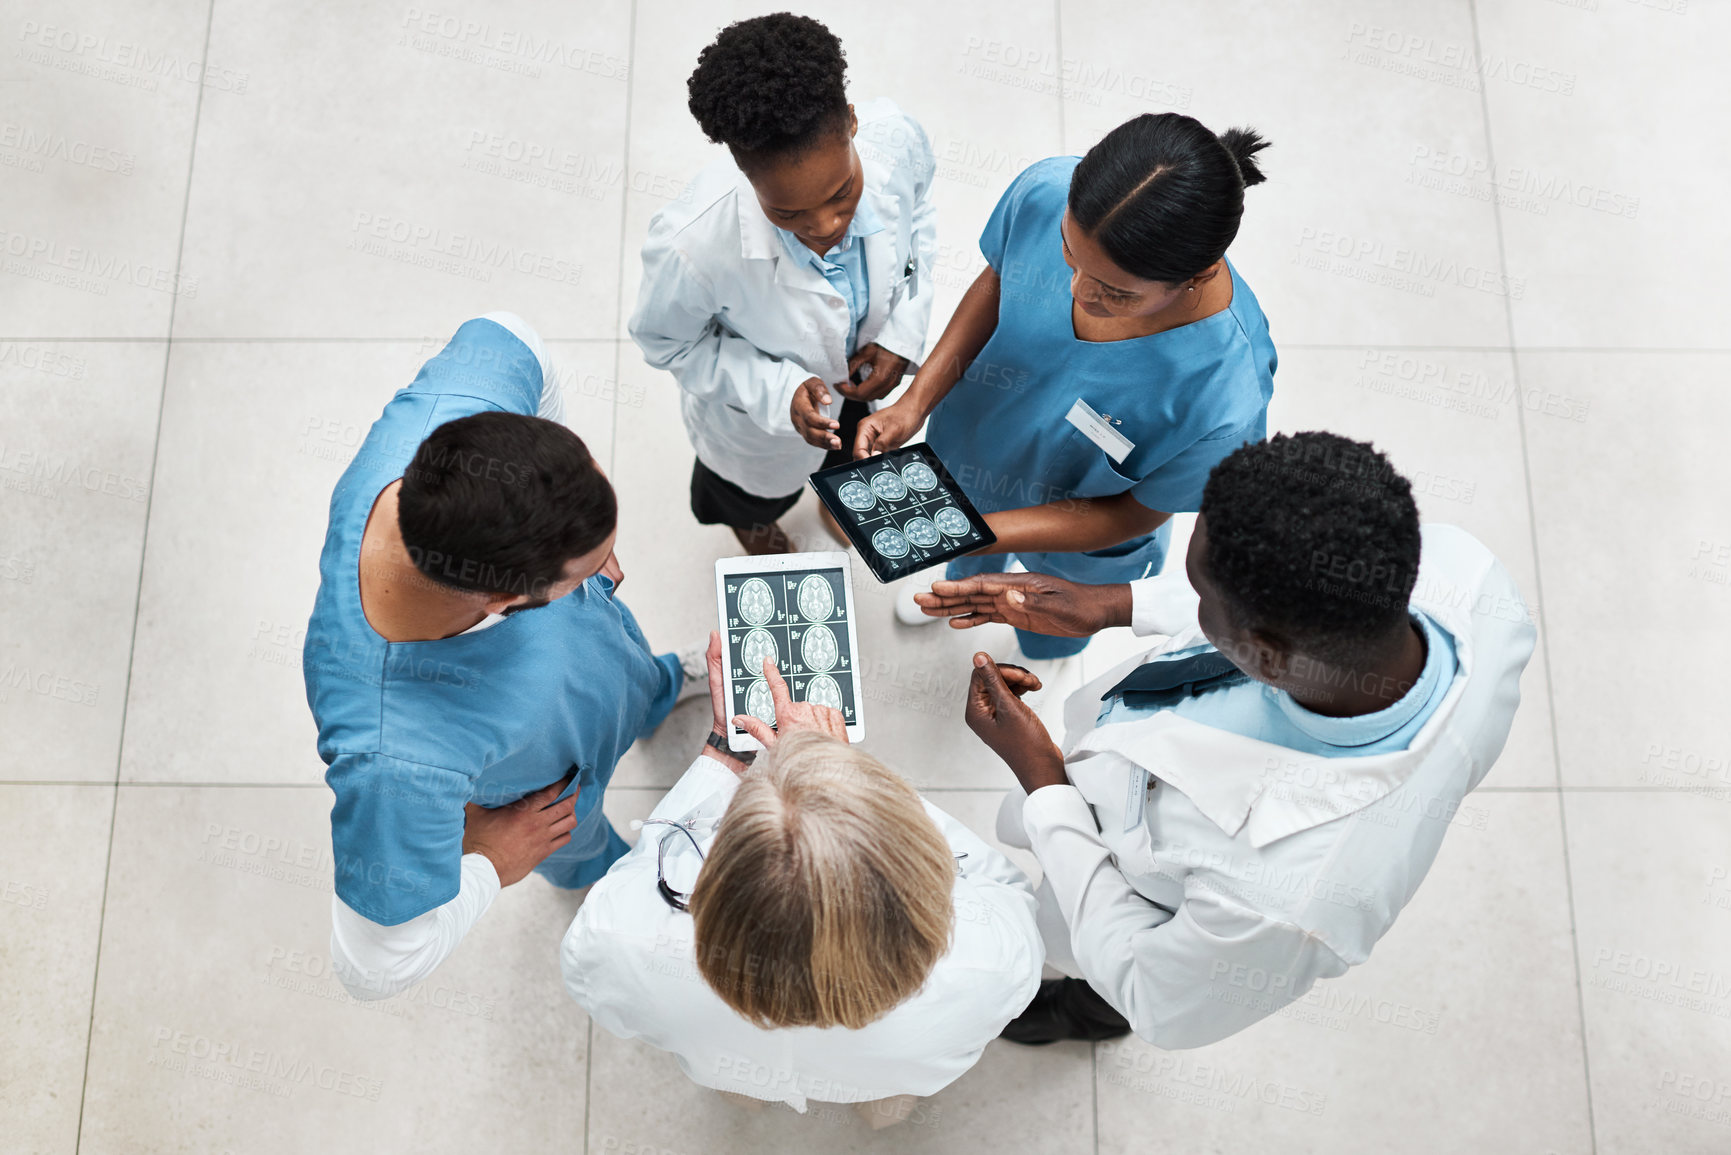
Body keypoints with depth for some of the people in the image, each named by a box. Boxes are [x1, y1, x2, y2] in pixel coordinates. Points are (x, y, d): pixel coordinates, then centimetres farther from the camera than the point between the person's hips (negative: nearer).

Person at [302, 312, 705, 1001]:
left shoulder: (445, 415, -43)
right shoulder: (399, 764, -56)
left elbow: (502, 334, -17)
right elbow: (378, 965, -41)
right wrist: (484, 865, -24)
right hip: (542, 780, -3)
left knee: (642, 684, 41)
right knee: (579, 847, 35)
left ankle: (666, 687, 80)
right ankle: (599, 871, 74)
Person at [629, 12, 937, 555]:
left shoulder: (896, 138, -37)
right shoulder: (692, 245, -48)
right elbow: (666, 341, -23)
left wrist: (904, 332, -20)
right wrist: (779, 391, -35)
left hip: (858, 367, 3)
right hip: (757, 412, -3)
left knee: (846, 449, 41)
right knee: (756, 498, 34)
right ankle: (748, 519, 75)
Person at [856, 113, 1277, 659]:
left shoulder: (1225, 404, -46)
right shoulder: (1046, 191, -36)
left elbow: (1134, 514, -26)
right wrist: (915, 402, -21)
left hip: (1078, 538, -2)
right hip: (965, 449, 3)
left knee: (1050, 637, 34)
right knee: (966, 556, 39)